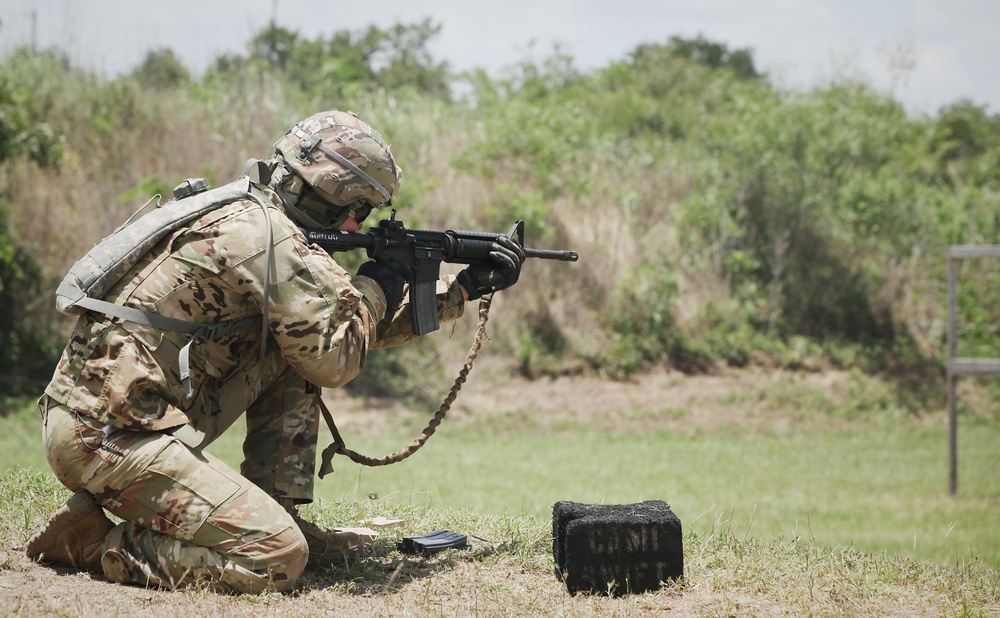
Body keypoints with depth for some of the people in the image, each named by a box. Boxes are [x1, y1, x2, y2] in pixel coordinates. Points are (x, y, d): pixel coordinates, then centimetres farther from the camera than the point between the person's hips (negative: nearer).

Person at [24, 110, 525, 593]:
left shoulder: (253, 220, 18)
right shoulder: (266, 233, -13)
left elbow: (362, 327, 26)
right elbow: (333, 360, -14)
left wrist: (467, 288, 25)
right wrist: (373, 291, 4)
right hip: (104, 434, -10)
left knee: (291, 363, 13)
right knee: (277, 559, -18)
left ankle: (279, 517, 11)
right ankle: (94, 544, -8)